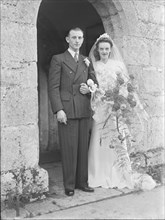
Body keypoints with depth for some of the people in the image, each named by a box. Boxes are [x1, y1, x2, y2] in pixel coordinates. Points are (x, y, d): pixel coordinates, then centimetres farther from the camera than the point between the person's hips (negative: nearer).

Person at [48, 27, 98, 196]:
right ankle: (69, 185, 12)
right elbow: (53, 87, -4)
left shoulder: (87, 61, 18)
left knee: (83, 148, 8)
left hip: (84, 111, 4)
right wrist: (58, 110, -14)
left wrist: (89, 89, -1)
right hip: (66, 110, -4)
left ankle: (82, 182, 20)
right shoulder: (58, 59, 4)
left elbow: (94, 82, 23)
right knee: (69, 149, -1)